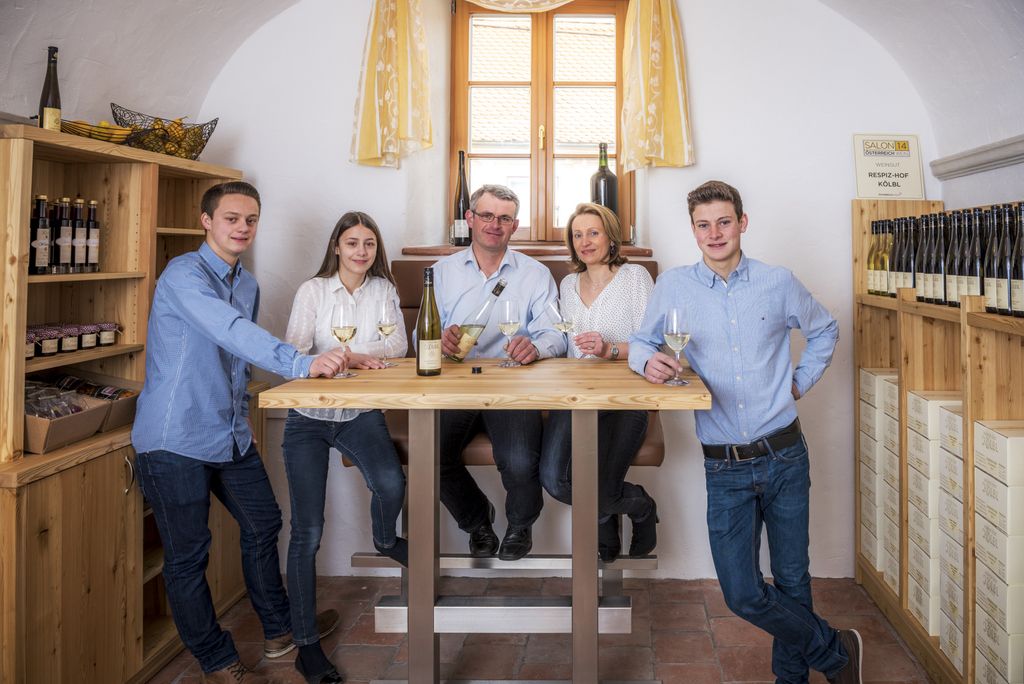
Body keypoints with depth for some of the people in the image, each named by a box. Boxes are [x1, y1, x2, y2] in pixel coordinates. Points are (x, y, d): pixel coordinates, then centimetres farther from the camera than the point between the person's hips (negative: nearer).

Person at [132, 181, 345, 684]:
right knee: (188, 556, 3)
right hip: (177, 438, -8)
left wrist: (240, 421, 16)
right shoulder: (184, 275, -15)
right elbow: (233, 332, -32)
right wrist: (302, 365, -42)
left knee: (263, 524, 17)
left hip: (231, 433, 9)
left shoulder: (248, 284, 12)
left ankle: (280, 630, 35)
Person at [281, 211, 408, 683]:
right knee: (307, 532, -6)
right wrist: (350, 358, -26)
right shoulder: (312, 291, -3)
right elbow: (294, 353, -12)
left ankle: (385, 539, 12)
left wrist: (351, 355, -19)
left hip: (360, 414, 2)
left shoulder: (383, 289, 5)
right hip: (310, 418, -2)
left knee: (391, 484, -26)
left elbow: (397, 347, -3)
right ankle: (306, 644, 6)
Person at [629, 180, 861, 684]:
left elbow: (824, 330, 20)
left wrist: (802, 381, 8)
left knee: (792, 582, 10)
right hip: (725, 468, 0)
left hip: (784, 458, 1)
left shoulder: (779, 283, 3)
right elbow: (641, 342, 9)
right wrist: (648, 361, -14)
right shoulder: (673, 286, 0)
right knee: (743, 595, -1)